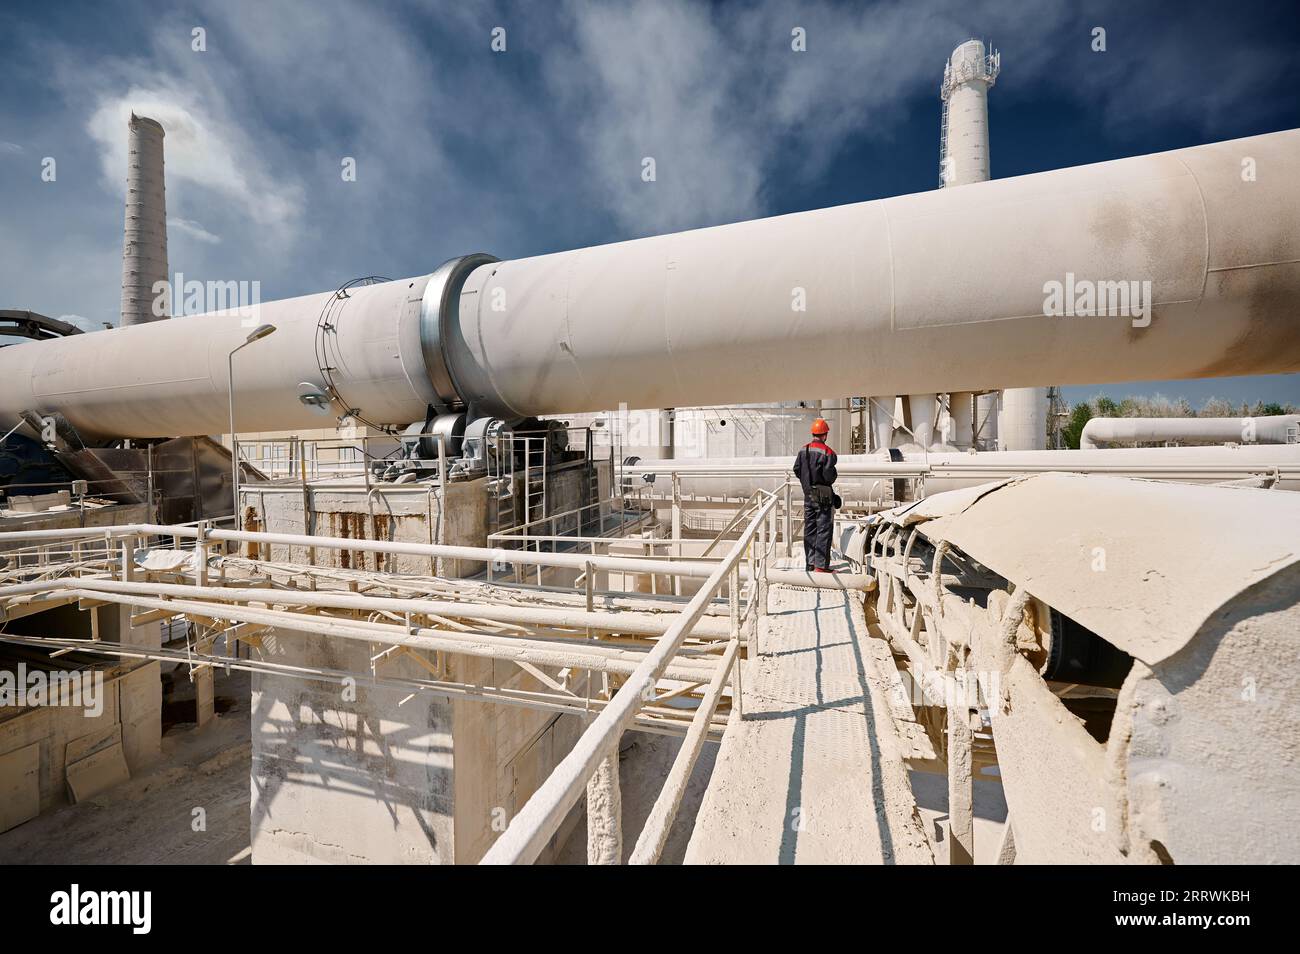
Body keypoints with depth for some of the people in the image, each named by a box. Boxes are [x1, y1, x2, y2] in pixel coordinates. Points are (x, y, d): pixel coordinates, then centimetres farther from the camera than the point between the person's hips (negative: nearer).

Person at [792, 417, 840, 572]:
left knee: (809, 529, 12)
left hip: (808, 493, 6)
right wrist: (832, 479, 3)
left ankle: (809, 562, 18)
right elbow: (829, 475, -19)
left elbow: (796, 470, 7)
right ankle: (821, 565, 0)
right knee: (824, 529, -1)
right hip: (823, 494, -6)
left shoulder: (803, 450, 5)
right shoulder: (827, 452, -14)